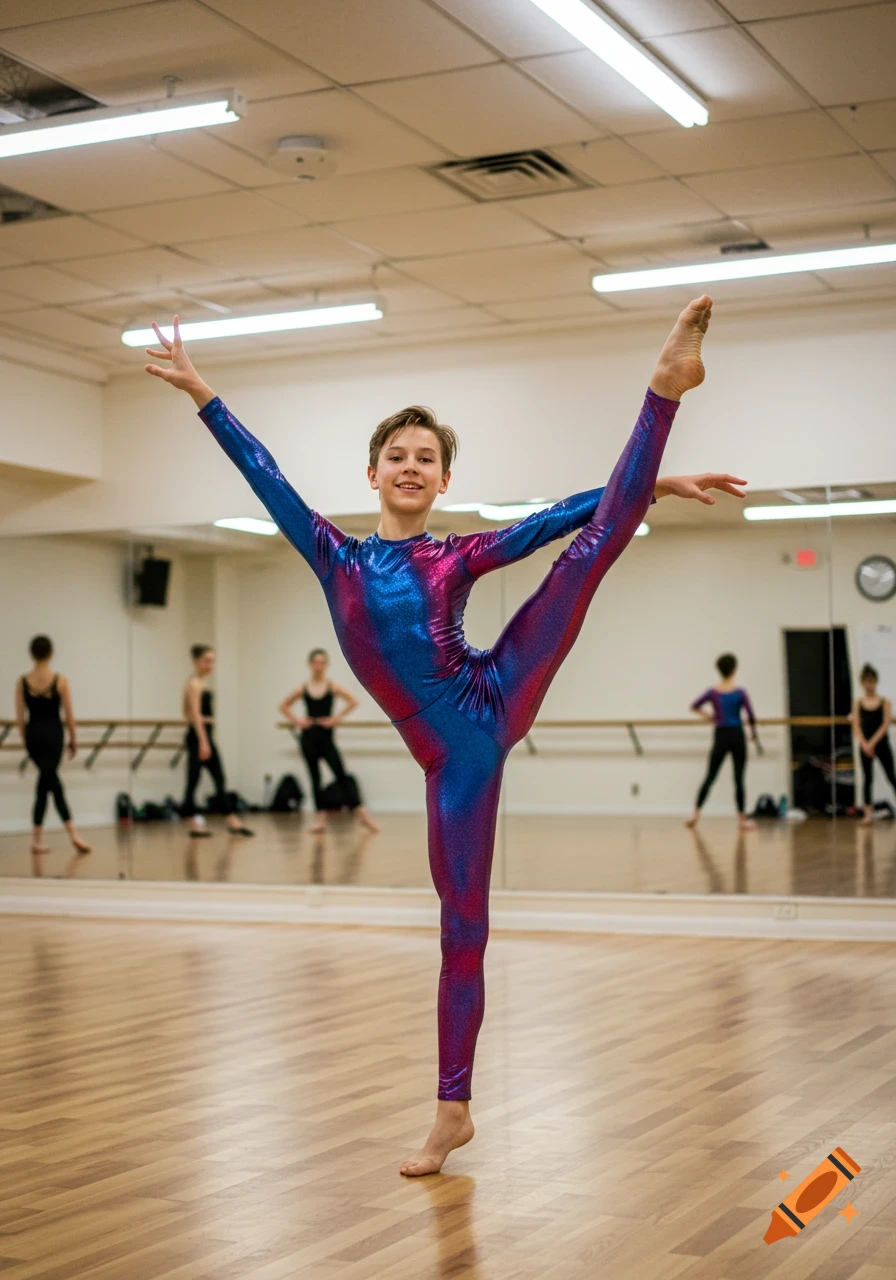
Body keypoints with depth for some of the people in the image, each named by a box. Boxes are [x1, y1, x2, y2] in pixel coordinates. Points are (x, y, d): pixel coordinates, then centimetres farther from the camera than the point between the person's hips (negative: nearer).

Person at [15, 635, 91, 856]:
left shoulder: (22, 682, -2)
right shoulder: (60, 680, -8)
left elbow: (20, 717, 0)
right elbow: (68, 715, -6)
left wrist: (26, 739, 13)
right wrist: (74, 739, 6)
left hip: (33, 733, 3)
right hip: (53, 733, -3)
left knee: (51, 780, 14)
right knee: (46, 782, -3)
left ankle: (73, 833, 11)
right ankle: (36, 839, -5)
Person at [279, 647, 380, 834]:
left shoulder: (332, 686, -1)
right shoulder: (303, 689, 4)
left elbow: (353, 701, -9)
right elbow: (283, 706, 14)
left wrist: (338, 718, -12)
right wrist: (296, 720, 0)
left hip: (326, 737, -2)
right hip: (308, 737, 2)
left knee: (341, 775, -6)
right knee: (315, 778, 4)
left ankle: (362, 814, -3)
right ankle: (321, 819, 5)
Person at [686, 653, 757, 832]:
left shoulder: (713, 692, 0)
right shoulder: (741, 692, -6)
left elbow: (694, 706, 5)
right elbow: (751, 717, -9)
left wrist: (708, 716, 17)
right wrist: (753, 732, 8)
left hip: (721, 736, 2)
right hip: (737, 735, -2)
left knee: (710, 777, 8)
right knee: (739, 777, 2)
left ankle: (696, 814, 0)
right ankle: (742, 819, 4)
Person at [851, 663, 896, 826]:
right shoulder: (858, 703, 3)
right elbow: (856, 726, -3)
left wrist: (873, 742, -16)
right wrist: (864, 744, -16)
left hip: (881, 744, -1)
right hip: (865, 745, 1)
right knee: (867, 778, 1)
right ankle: (868, 813, 1)